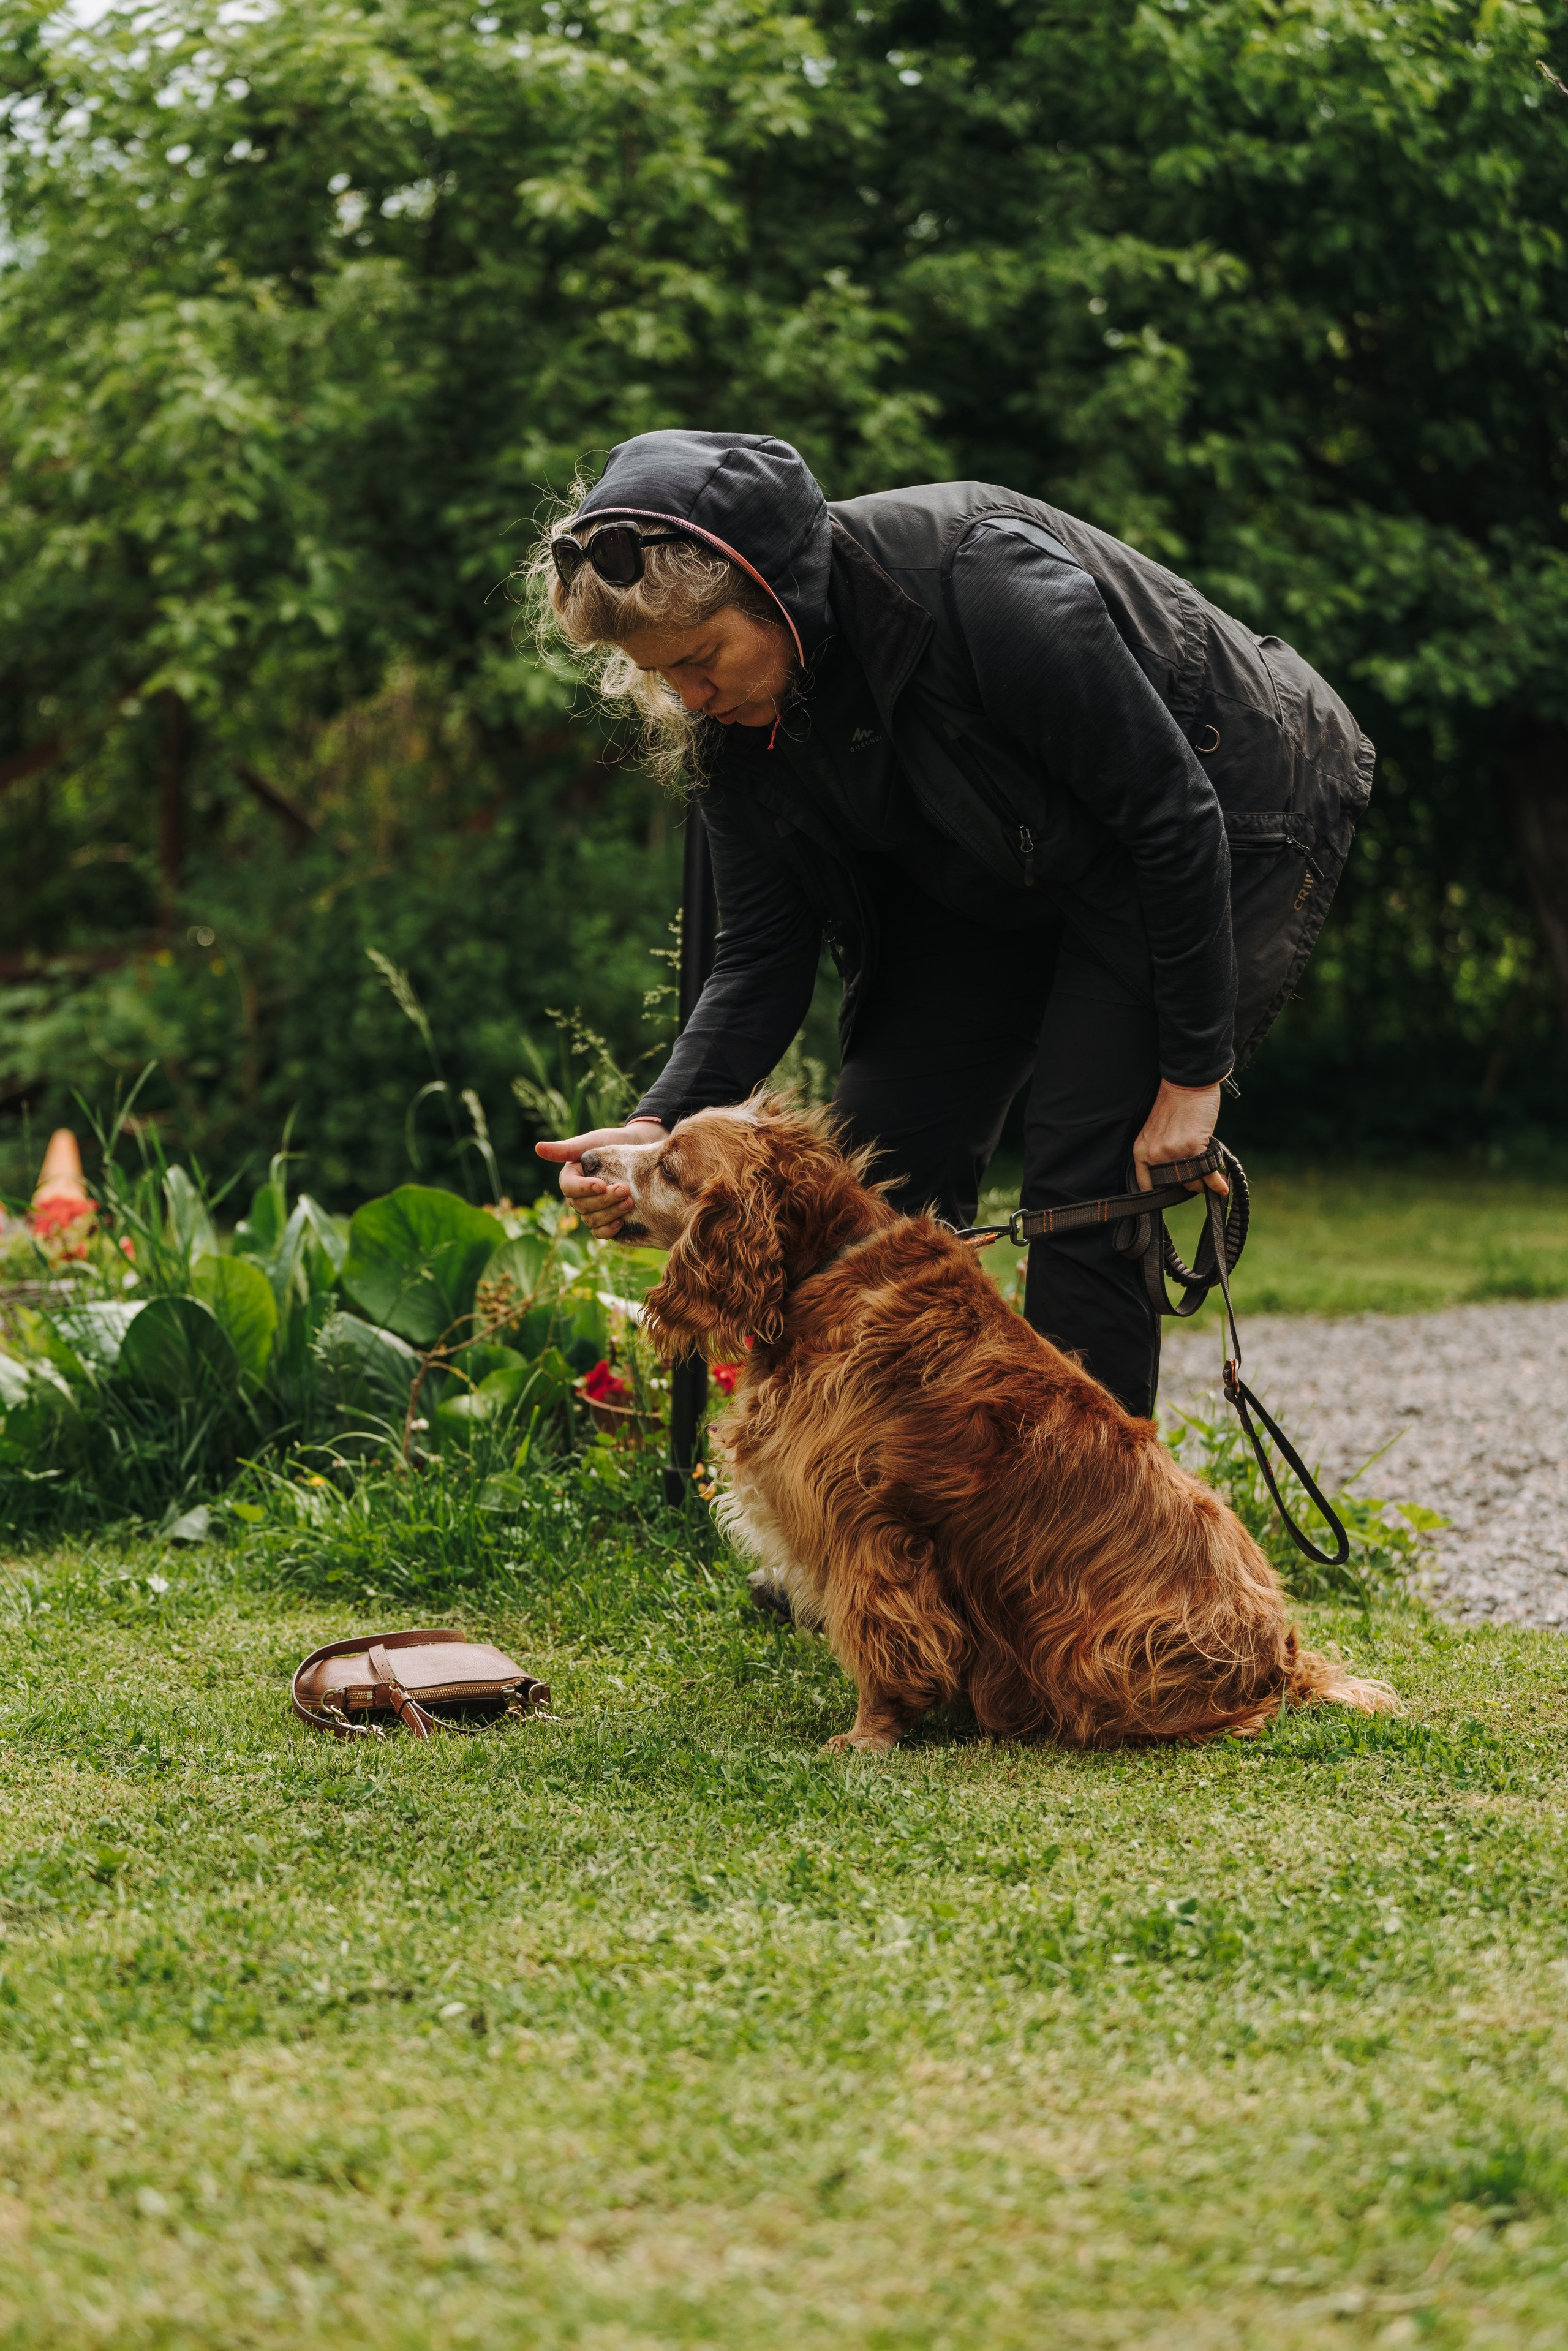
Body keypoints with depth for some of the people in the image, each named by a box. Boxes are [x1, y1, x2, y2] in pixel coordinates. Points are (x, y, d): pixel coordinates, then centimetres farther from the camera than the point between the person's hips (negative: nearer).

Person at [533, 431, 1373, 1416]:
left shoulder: (978, 587, -36)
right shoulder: (731, 715, -14)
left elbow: (1174, 817, -28)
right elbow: (763, 959, -10)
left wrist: (1191, 1072, -24)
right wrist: (661, 1125, -28)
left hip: (1227, 831, -7)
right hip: (1004, 872, 7)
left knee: (1080, 1190, -16)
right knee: (878, 1160, -1)